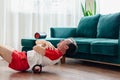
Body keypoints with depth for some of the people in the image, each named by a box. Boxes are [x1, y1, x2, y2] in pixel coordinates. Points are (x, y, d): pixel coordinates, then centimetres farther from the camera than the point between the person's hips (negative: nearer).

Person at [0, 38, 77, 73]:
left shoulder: (55, 53, -21)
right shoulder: (56, 51, 9)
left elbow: (36, 48, -26)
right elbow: (37, 42, 12)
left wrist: (44, 43, -4)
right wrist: (46, 43, -10)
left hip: (21, 61, -9)